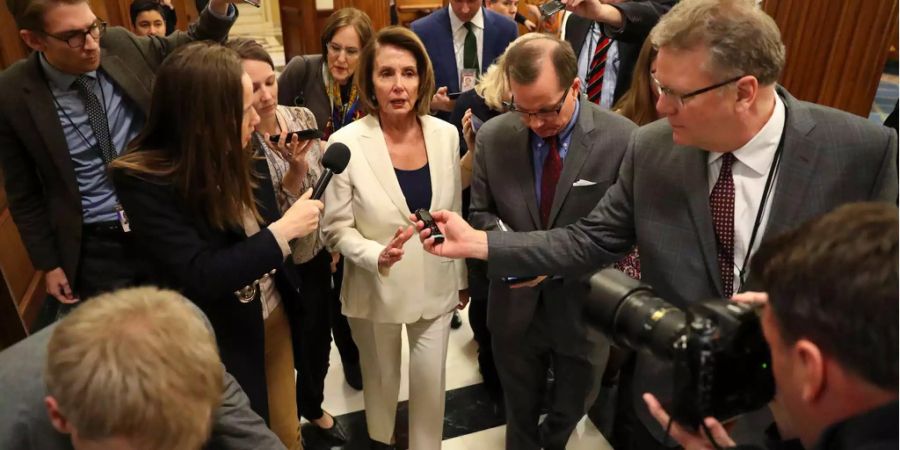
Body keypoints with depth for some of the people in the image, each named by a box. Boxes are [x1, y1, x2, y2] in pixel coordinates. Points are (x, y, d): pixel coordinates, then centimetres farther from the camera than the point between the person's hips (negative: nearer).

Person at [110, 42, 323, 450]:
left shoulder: (238, 159, -6)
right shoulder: (144, 182, -23)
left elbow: (260, 236, 1)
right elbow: (200, 277, -29)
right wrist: (284, 230, -26)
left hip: (274, 317, 5)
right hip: (223, 341, -5)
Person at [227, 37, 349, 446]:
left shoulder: (302, 116, -6)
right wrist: (294, 171, -33)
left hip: (316, 252, 5)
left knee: (319, 337, 21)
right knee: (287, 347, 15)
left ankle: (313, 406, 51)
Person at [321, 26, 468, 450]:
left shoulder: (446, 134, -7)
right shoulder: (347, 143, -17)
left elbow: (454, 214, 3)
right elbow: (335, 228, -11)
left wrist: (461, 276, 9)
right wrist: (377, 256, -29)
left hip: (436, 284, 2)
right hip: (376, 288, -1)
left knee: (430, 381, 14)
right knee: (381, 377, 22)